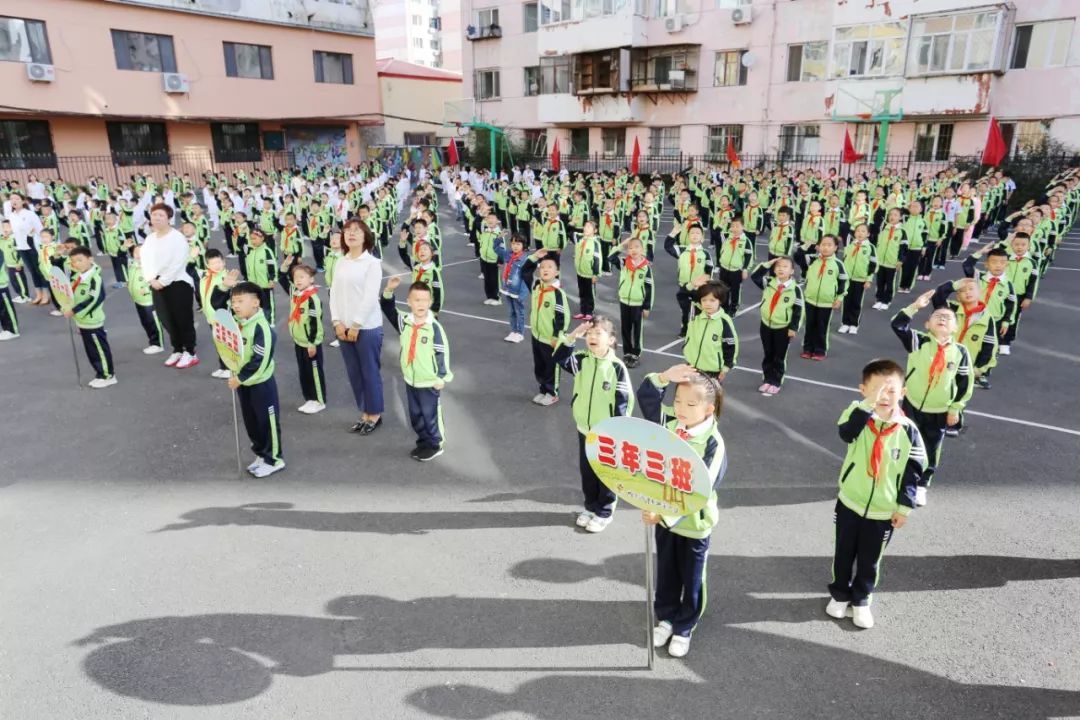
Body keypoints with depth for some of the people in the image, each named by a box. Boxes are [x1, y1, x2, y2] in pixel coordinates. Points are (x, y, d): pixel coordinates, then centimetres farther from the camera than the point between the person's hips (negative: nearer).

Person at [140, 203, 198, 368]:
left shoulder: (177, 238, -11)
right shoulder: (150, 238, 12)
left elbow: (177, 264, -18)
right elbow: (145, 260, 9)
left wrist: (162, 281, -17)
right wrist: (151, 279, -6)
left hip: (178, 283, -7)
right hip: (157, 284, 7)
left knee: (183, 319, -2)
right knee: (167, 319, 13)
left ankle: (190, 353, 8)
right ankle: (177, 350, 26)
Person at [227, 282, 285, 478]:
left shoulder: (261, 328, -23)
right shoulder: (235, 323, 1)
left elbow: (259, 361, -24)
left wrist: (240, 378, -18)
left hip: (261, 383, -8)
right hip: (243, 382, 8)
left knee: (267, 421, 5)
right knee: (250, 421, 18)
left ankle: (274, 459, 18)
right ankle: (261, 454, 34)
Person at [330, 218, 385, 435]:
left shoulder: (372, 262, -8)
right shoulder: (340, 263, 10)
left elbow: (370, 297, -14)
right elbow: (334, 293, 8)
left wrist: (356, 325, -14)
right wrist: (337, 322, -4)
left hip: (367, 327, -6)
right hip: (343, 327, 6)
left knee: (370, 372, 3)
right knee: (354, 373, 12)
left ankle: (375, 415, 17)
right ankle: (364, 413, 25)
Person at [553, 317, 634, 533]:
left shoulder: (617, 367, -16)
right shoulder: (582, 360, -3)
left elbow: (624, 400, -13)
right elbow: (561, 358, -18)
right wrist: (573, 336, -27)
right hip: (584, 429, 5)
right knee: (586, 471, 18)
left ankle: (604, 512, 27)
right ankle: (591, 506, 36)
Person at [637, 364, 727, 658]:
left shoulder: (713, 444, -27)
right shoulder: (669, 421, -10)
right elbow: (646, 396, 0)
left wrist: (664, 514, -38)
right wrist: (664, 377, -19)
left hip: (693, 522, -5)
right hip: (663, 513, 5)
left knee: (691, 578, 17)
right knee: (666, 572, 23)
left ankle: (684, 627, 38)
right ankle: (666, 617, 44)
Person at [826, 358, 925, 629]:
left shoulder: (908, 430, -10)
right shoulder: (859, 417, -13)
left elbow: (913, 471, -3)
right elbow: (846, 432, -38)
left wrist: (905, 506, -3)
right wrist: (869, 403, -44)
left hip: (883, 511, 0)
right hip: (849, 504, 0)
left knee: (869, 561, 15)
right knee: (843, 554, 16)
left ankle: (861, 600, 36)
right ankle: (839, 594, 37)